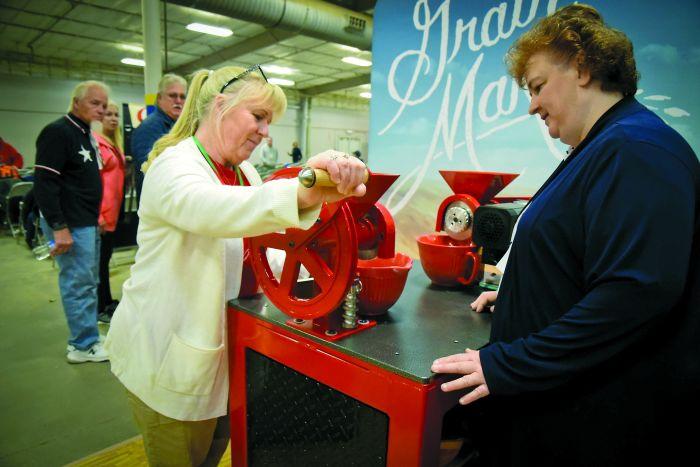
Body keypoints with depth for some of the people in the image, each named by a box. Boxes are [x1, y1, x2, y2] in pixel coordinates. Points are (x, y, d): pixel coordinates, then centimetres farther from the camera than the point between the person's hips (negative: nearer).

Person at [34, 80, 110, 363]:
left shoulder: (86, 135, 16)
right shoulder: (58, 132, -12)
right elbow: (44, 183, -18)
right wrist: (59, 227, -21)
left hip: (88, 222, 9)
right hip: (69, 224, -9)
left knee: (88, 282, 15)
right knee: (78, 283, -3)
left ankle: (87, 336, 26)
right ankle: (84, 346, 8)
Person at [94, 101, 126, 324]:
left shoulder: (114, 144, 14)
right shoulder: (95, 142, -13)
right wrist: (98, 216, -18)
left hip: (113, 212, 9)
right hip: (101, 213, -8)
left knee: (106, 257, 17)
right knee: (99, 260, 1)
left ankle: (107, 301, 29)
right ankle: (99, 308, 12)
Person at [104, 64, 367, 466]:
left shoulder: (245, 172, 6)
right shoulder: (174, 166, -20)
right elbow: (211, 211, -44)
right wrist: (302, 192, -61)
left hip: (224, 349, 7)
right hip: (171, 357, -7)